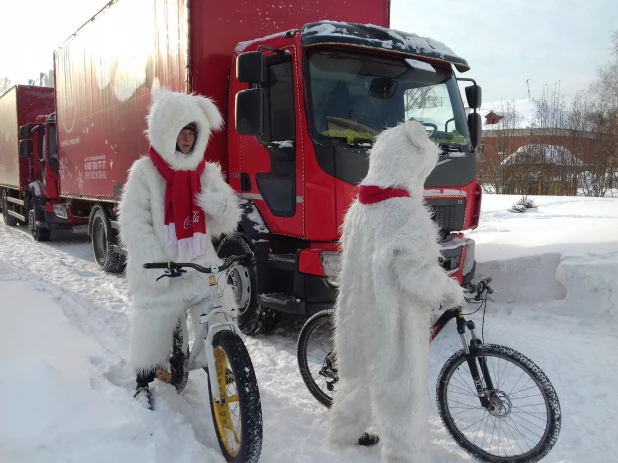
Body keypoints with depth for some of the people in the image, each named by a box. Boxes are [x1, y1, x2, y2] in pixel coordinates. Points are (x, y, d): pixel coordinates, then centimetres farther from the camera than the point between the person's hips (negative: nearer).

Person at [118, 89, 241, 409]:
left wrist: (220, 206, -20)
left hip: (201, 266, 3)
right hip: (158, 273, -3)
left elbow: (227, 223, 4)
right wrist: (157, 267, -21)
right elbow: (134, 225, -12)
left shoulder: (207, 172, 5)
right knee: (152, 332, 9)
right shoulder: (145, 172, -6)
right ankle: (144, 382, 37)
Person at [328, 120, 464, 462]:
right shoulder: (407, 211, -21)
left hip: (359, 312, 9)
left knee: (359, 374, 26)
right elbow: (418, 273, -24)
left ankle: (345, 430, 44)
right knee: (402, 394, 2)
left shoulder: (358, 208, 5)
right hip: (392, 319, -9)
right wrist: (452, 292, -6)